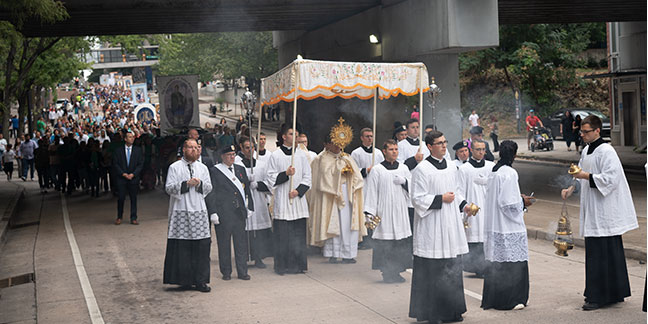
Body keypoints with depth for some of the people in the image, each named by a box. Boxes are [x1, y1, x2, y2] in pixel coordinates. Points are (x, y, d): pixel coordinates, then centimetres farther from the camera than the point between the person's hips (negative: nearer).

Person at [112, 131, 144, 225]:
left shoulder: (138, 150, 6)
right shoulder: (118, 151, 5)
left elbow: (140, 164, 2)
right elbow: (115, 164, 1)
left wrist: (133, 174, -9)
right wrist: (123, 174, -10)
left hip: (133, 178, 1)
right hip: (121, 178, -1)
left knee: (133, 198, 3)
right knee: (121, 198, 0)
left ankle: (133, 218, 8)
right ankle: (119, 217, 13)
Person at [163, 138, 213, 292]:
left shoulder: (202, 168, 15)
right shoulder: (174, 167, 4)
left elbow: (209, 188, 12)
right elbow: (168, 188, -4)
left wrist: (199, 183, -8)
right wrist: (186, 184, -15)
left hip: (199, 212, 3)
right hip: (181, 212, -3)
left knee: (202, 246, -1)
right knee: (182, 247, -3)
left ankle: (200, 280, 4)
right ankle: (184, 279, 5)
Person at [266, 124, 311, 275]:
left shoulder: (301, 154, 8)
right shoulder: (275, 155, 1)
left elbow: (307, 177, 7)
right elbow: (271, 178, 0)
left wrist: (298, 190, -7)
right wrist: (286, 174, -15)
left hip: (298, 199, 2)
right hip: (282, 200, -2)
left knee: (298, 233, 3)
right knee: (282, 234, -2)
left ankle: (298, 264, 12)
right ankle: (282, 266, 6)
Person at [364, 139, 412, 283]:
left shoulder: (404, 169, 10)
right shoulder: (377, 170, -1)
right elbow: (371, 192, -2)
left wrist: (404, 182, -9)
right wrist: (369, 213, -7)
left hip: (400, 211, 3)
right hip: (383, 211, -3)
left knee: (401, 243, 3)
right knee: (384, 244, -3)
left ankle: (396, 272, 13)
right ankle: (386, 272, 6)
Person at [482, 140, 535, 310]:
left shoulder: (493, 172, 9)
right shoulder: (509, 173, -16)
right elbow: (508, 203, -20)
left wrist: (519, 198, 19)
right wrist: (523, 202, -3)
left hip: (494, 226, 8)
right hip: (509, 228, -8)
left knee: (495, 263, 13)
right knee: (512, 262, 0)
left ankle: (492, 298, 19)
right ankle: (510, 299, 4)